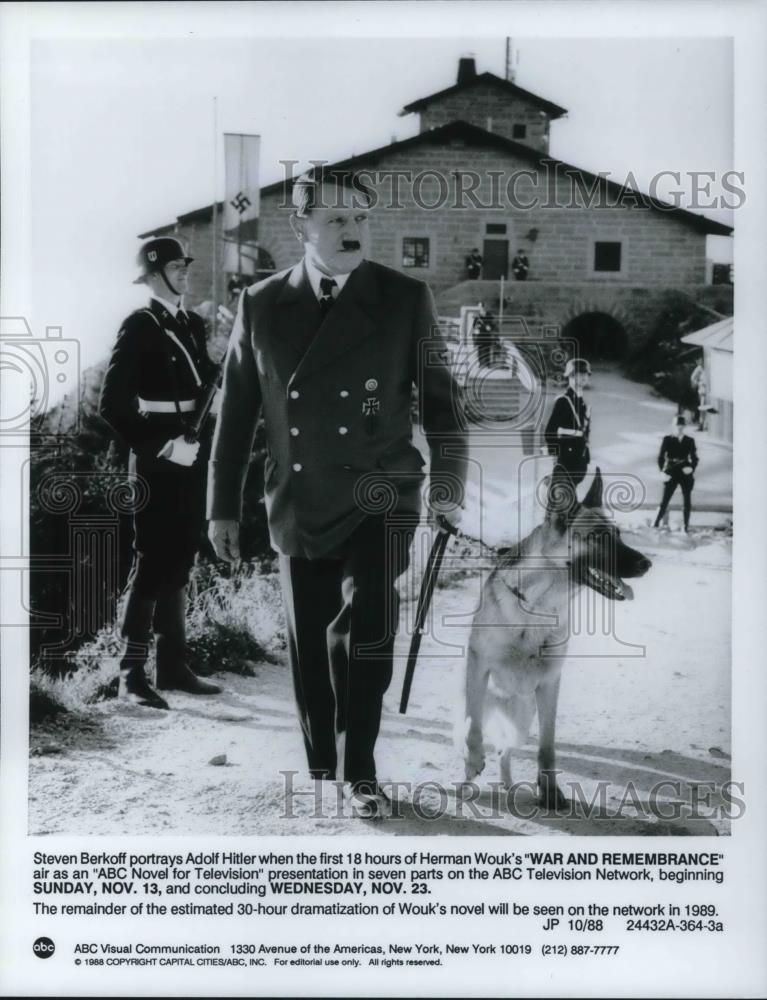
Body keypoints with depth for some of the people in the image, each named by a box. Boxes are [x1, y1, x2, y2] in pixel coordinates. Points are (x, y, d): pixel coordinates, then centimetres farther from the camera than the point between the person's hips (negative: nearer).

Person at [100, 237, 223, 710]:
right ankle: (133, 672, -2)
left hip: (194, 458, 7)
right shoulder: (140, 326, -7)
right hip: (160, 463, -7)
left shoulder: (194, 324, 13)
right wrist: (161, 446, -16)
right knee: (153, 562, -6)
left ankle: (174, 664, 19)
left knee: (180, 563, 11)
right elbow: (114, 403, -13)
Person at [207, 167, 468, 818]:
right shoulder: (261, 306, 3)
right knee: (310, 650, 9)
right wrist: (224, 507, 8)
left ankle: (362, 772, 0)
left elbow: (439, 398, 5)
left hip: (378, 501, -2)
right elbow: (237, 412, 8)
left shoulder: (406, 300, -1)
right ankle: (322, 775, 26)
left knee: (369, 629, -17)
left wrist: (451, 491, 1)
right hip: (299, 508, 2)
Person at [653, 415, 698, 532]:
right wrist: (663, 472, -12)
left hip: (686, 474, 2)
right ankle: (655, 525, 1)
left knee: (687, 502, 3)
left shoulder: (690, 441, 6)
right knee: (664, 501, -5)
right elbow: (661, 457, 0)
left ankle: (686, 527, 11)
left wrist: (692, 468, -11)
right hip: (671, 474, -2)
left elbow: (695, 458, 9)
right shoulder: (667, 440, 1)